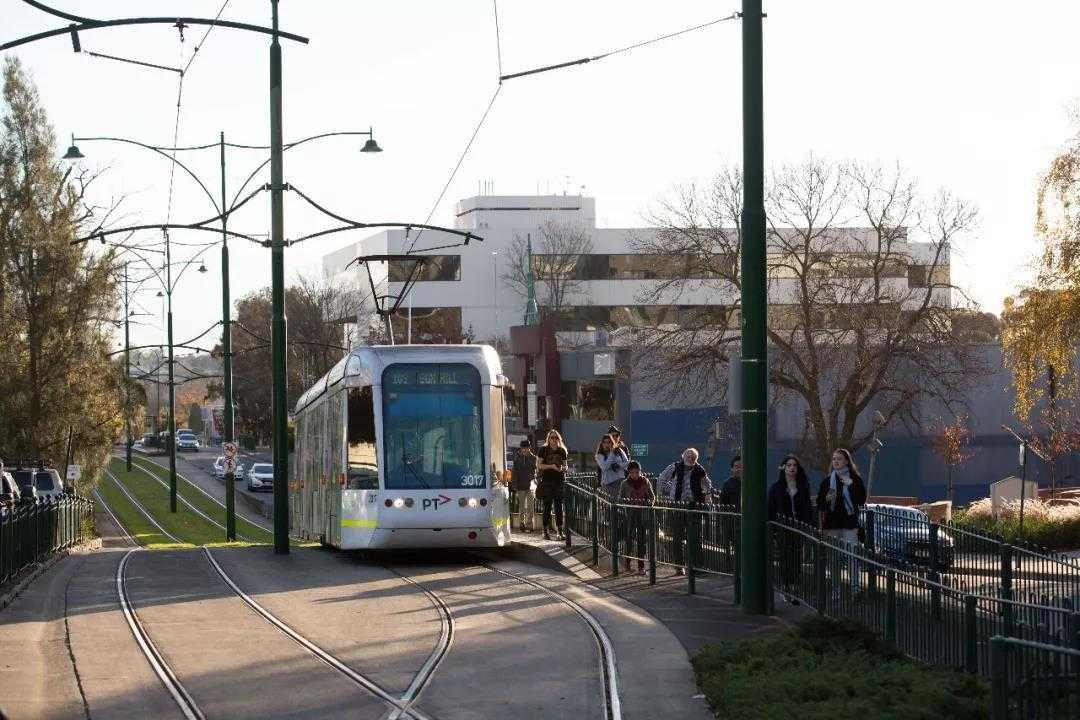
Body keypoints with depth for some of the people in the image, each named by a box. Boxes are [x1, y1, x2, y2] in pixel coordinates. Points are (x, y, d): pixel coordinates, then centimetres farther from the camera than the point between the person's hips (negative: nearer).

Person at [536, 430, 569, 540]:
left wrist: (562, 468, -7)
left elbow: (565, 465, 16)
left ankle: (560, 531, 3)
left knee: (559, 507, 1)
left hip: (559, 481, 3)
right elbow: (539, 465, -2)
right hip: (547, 481, -3)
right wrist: (551, 466, -15)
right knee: (547, 507, -1)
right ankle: (546, 531, 3)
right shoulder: (543, 450, 2)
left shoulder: (562, 451, 11)